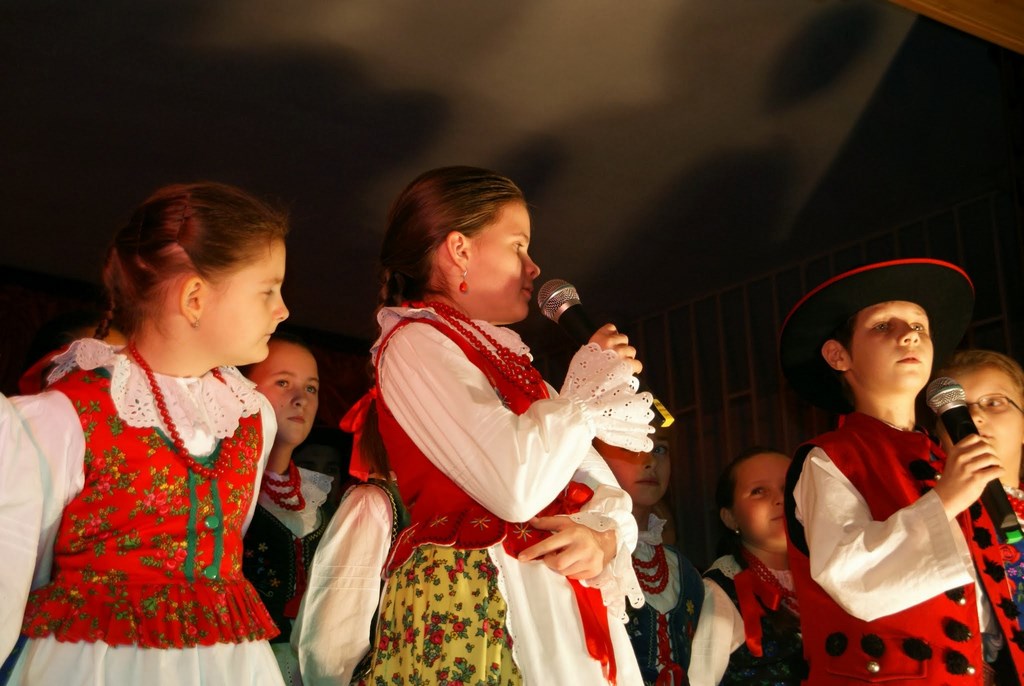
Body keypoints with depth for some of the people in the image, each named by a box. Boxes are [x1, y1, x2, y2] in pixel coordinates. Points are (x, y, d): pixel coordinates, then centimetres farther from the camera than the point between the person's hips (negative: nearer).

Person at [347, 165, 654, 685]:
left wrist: (605, 535, -8)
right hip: (473, 602, -8)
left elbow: (602, 488, 15)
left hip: (555, 599, 8)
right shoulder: (415, 344, -6)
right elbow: (517, 487, -20)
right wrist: (587, 389, -5)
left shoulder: (505, 360, 19)